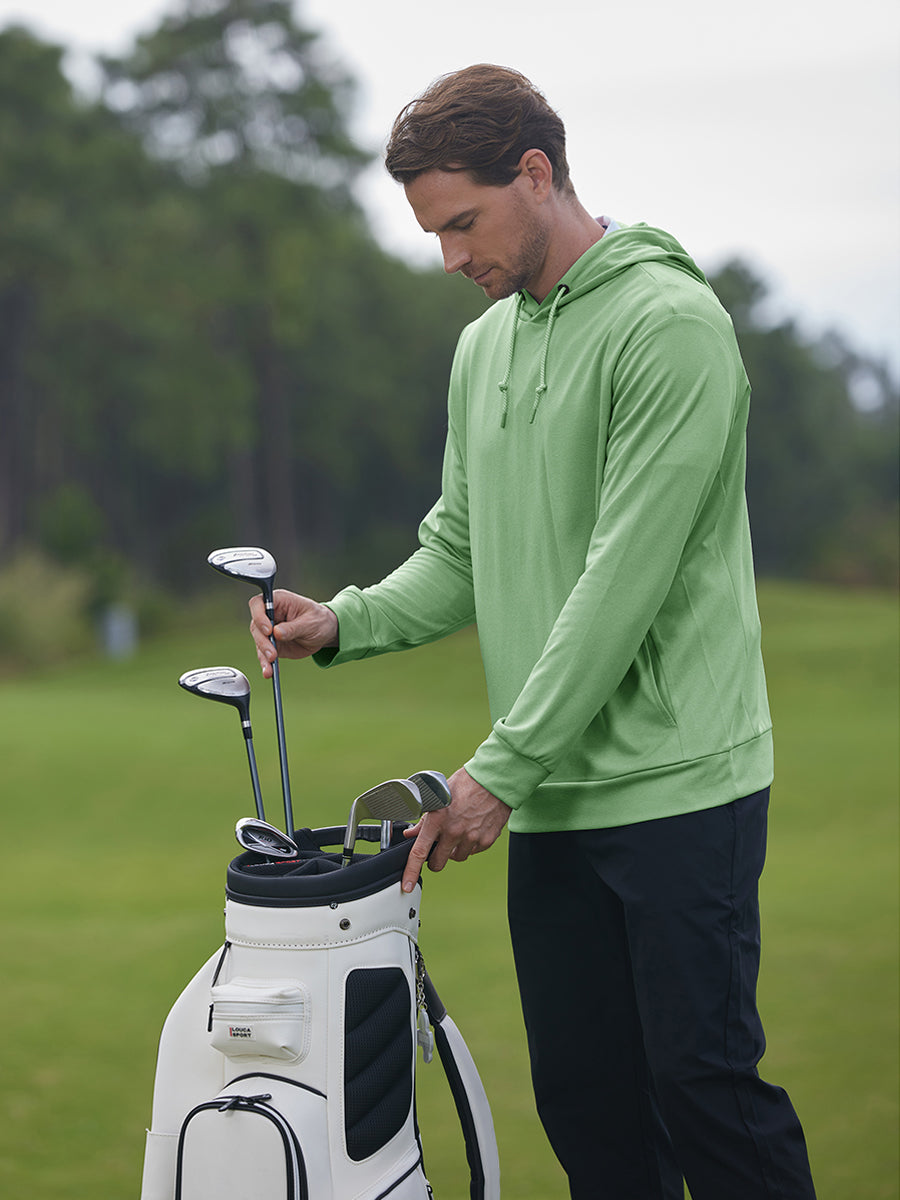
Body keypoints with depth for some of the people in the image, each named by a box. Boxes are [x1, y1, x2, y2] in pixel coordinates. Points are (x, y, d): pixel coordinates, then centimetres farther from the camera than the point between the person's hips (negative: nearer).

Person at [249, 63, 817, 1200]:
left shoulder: (668, 321, -12)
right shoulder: (483, 347, 15)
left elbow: (627, 574, -18)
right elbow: (461, 552, 19)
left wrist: (502, 766, -17)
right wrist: (343, 622, -1)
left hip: (678, 784, -7)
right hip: (550, 803, 7)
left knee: (702, 1080, -4)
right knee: (582, 1093, 9)